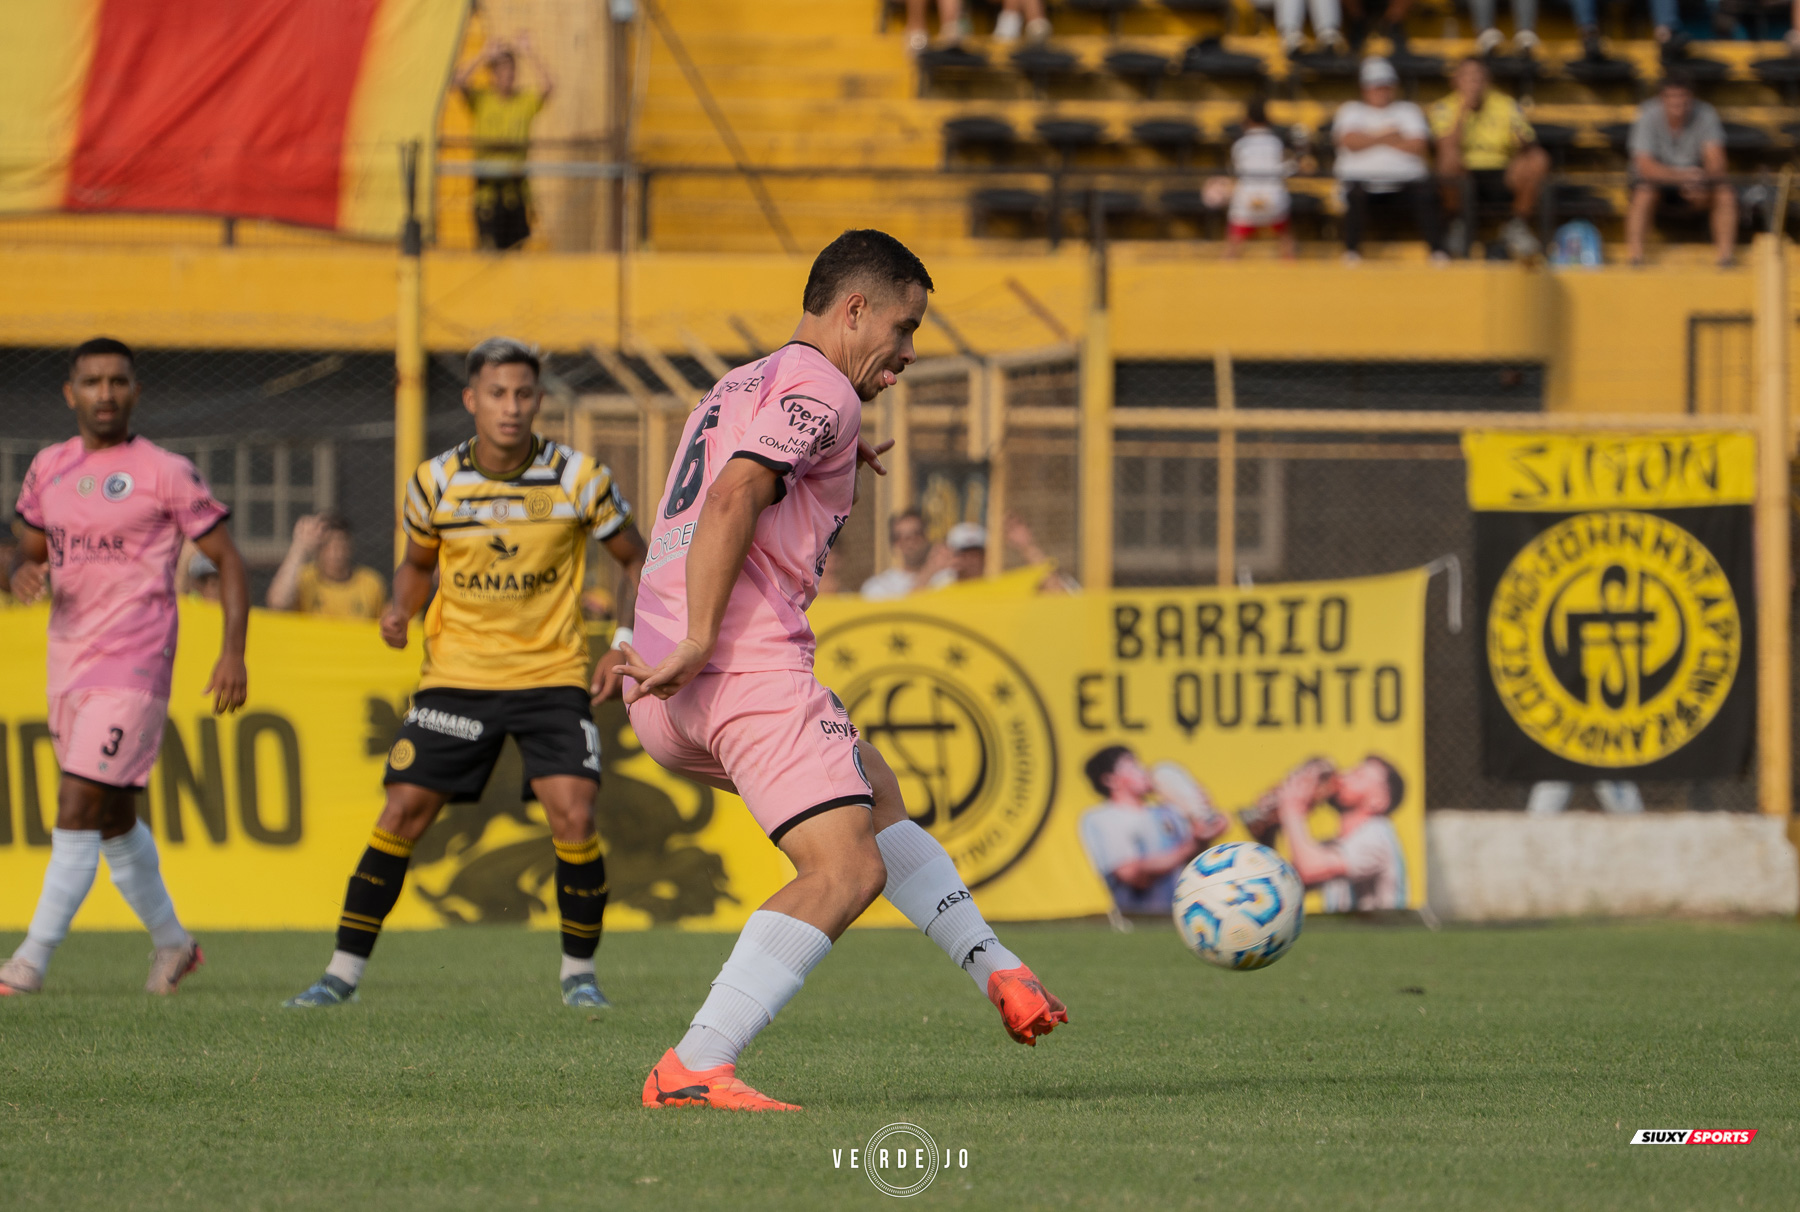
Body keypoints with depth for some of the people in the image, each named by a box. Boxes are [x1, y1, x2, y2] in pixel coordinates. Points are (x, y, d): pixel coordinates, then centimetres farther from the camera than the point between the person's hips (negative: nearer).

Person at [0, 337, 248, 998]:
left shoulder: (165, 473, -5)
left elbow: (226, 558, -2)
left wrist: (233, 652, -12)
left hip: (133, 666, -6)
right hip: (68, 663, 7)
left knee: (77, 809, -14)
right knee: (114, 819, 15)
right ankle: (171, 941, 32)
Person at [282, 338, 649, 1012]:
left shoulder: (579, 478, -7)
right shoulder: (436, 482, -3)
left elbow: (634, 559, 6)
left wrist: (624, 643, -7)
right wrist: (401, 610, -6)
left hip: (551, 673, -1)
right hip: (457, 672, 1)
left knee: (572, 816, -17)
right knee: (402, 813, -6)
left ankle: (578, 970, 4)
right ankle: (343, 972, 4)